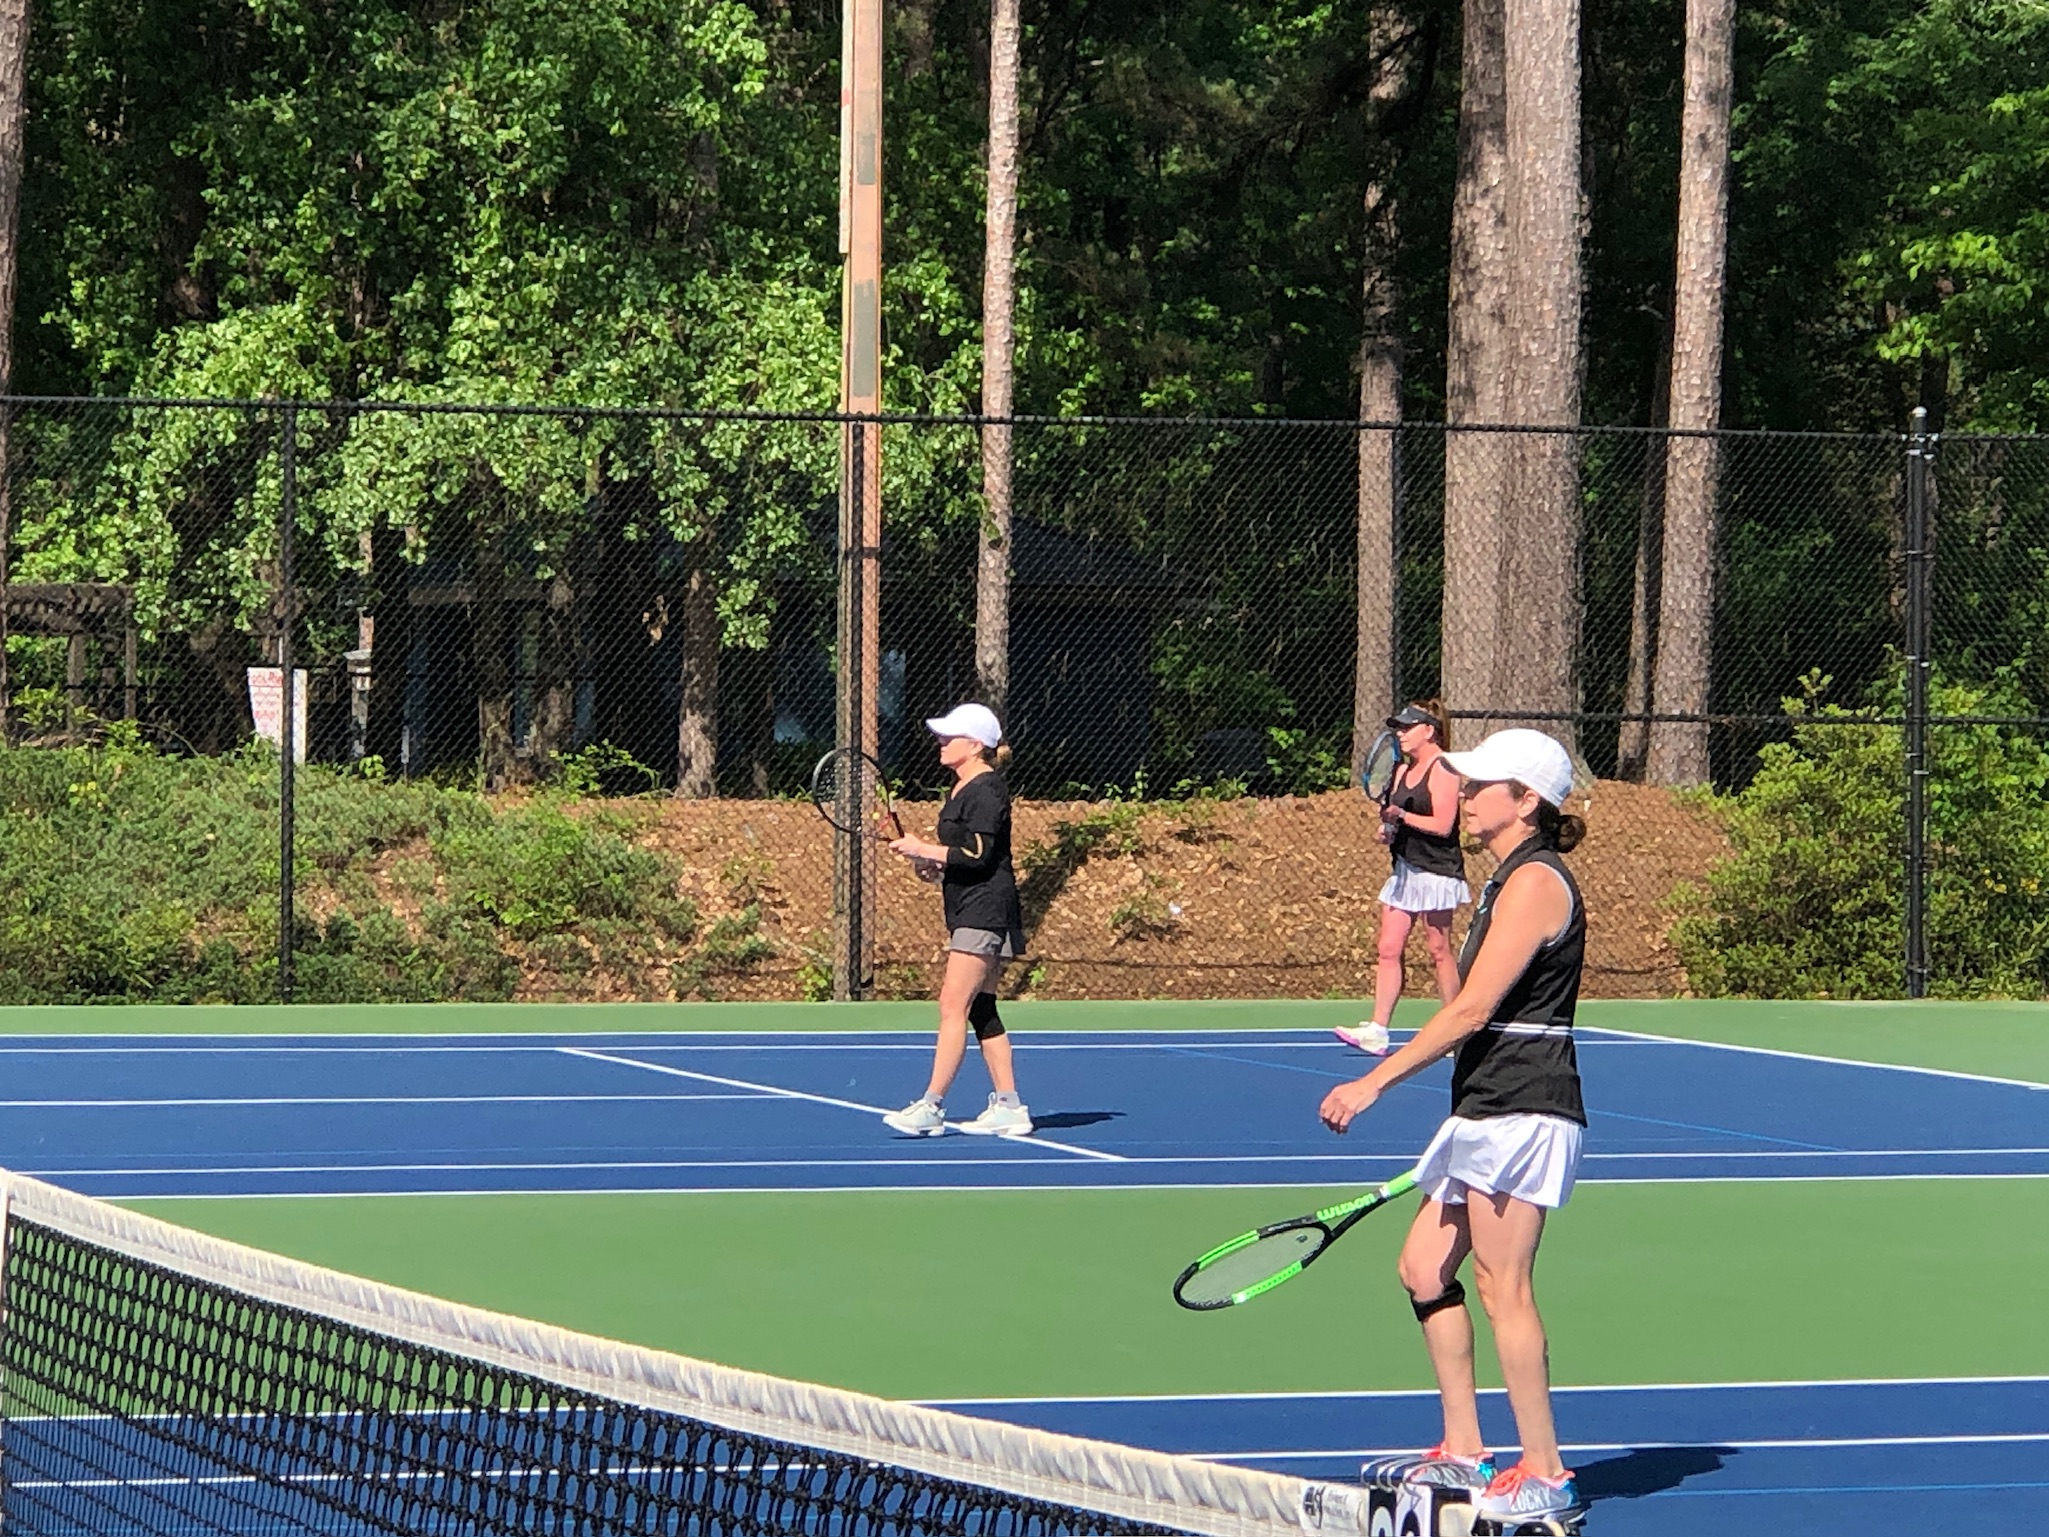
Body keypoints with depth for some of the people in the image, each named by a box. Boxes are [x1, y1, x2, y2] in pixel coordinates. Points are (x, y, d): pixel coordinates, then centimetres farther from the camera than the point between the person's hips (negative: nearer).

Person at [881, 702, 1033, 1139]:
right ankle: (1008, 1107, 12)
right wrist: (935, 867, 9)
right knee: (980, 1011, 10)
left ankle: (931, 1106, -16)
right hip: (969, 914, 11)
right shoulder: (962, 790, 17)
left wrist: (924, 850, -15)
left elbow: (978, 855, -20)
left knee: (954, 1005, -13)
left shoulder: (987, 791, -13)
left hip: (985, 913, -11)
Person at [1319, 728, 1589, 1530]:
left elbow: (1471, 1010, -19)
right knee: (1424, 1270, 13)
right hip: (1489, 1112, 10)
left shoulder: (1535, 883, -14)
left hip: (1521, 1115, -10)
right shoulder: (1510, 882, 17)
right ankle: (1462, 1452, 19)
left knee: (1503, 1289, -7)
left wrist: (1374, 1082, -18)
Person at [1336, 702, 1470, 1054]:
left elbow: (1442, 825, -17)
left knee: (1438, 951, -1)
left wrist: (1403, 816, -22)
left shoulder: (1442, 770, -11)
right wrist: (1389, 830, 4)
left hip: (1437, 872, -9)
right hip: (1404, 869, 9)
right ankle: (1377, 1029, -4)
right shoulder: (1403, 771, 15)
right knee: (1388, 950, 0)